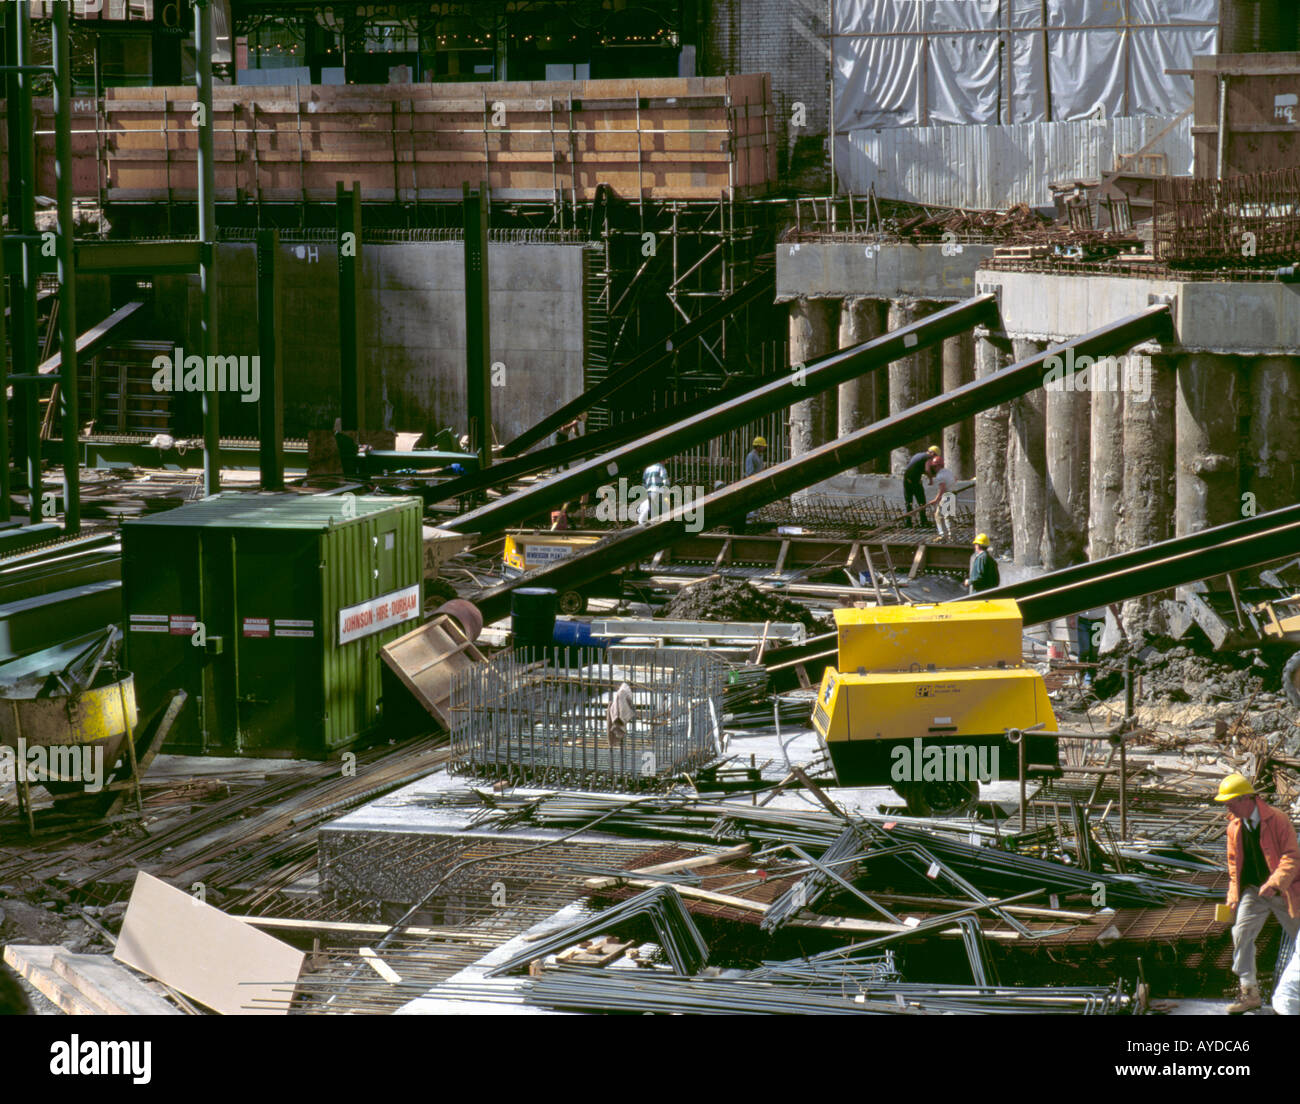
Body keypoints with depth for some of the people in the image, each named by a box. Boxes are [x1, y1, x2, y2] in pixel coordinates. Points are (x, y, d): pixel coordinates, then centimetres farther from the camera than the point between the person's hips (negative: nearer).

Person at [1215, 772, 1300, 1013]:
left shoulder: (1278, 821, -15)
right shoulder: (1234, 827, 2)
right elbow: (1233, 863, 13)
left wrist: (1275, 882, -31)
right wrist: (1234, 895, 4)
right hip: (1253, 891, 4)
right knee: (1241, 934, -14)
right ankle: (1248, 991, -9)